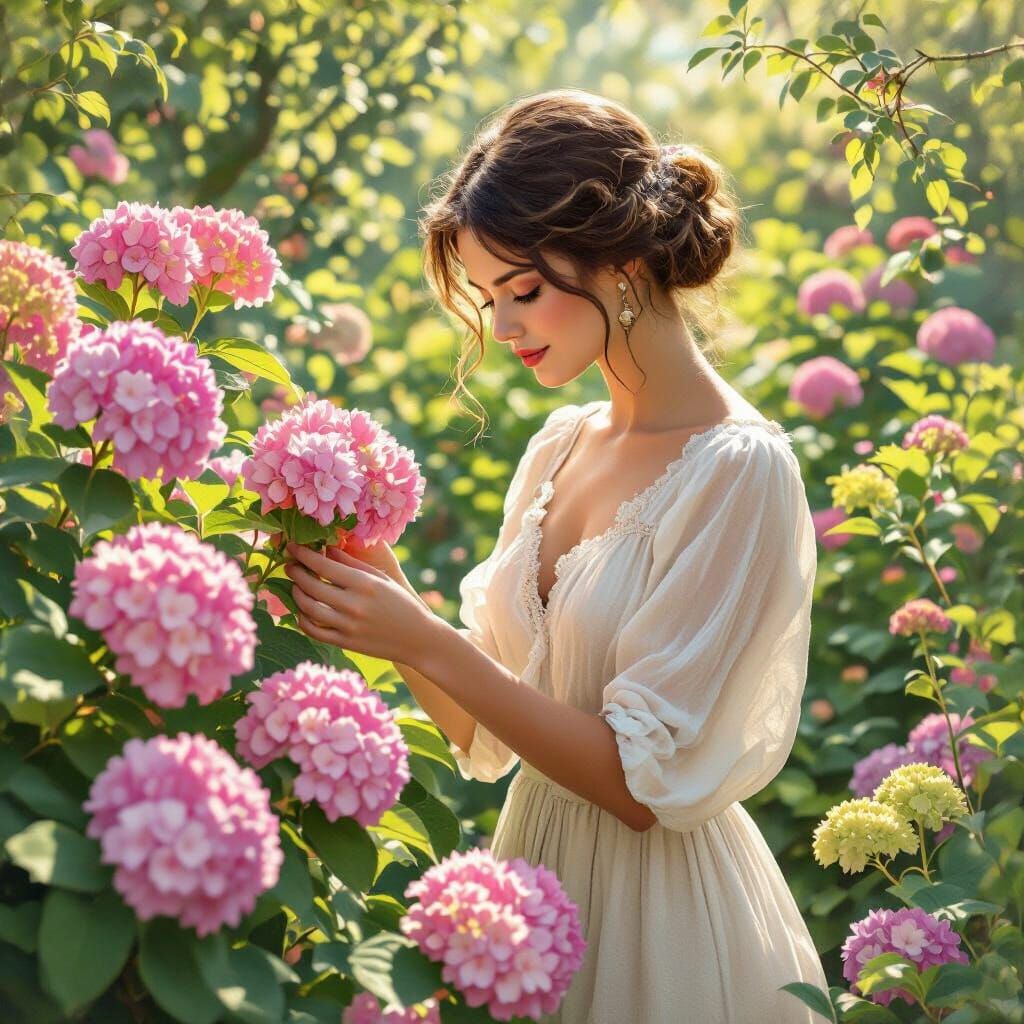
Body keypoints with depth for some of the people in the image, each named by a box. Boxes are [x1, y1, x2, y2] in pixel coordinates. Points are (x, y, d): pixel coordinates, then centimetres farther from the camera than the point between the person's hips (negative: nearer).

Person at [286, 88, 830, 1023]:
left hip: (664, 908, -6)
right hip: (537, 856, 7)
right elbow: (485, 734, 4)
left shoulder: (739, 470, -18)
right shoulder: (561, 446, 2)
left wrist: (427, 644, -23)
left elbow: (645, 783, -21)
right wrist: (388, 602, -12)